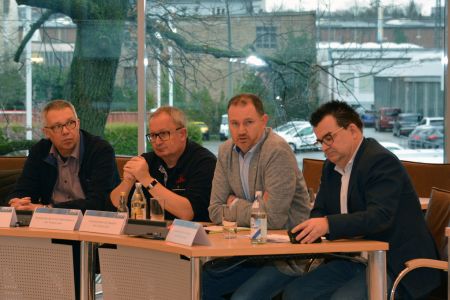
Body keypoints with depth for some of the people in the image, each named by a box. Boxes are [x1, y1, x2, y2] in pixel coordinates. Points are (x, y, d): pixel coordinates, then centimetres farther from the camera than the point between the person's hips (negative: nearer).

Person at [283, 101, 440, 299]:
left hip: (394, 265, -9)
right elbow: (320, 211, 18)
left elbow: (380, 216, -28)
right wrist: (312, 228, -8)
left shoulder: (381, 161, -15)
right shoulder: (331, 166, 13)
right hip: (354, 261, 9)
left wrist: (329, 224, -40)